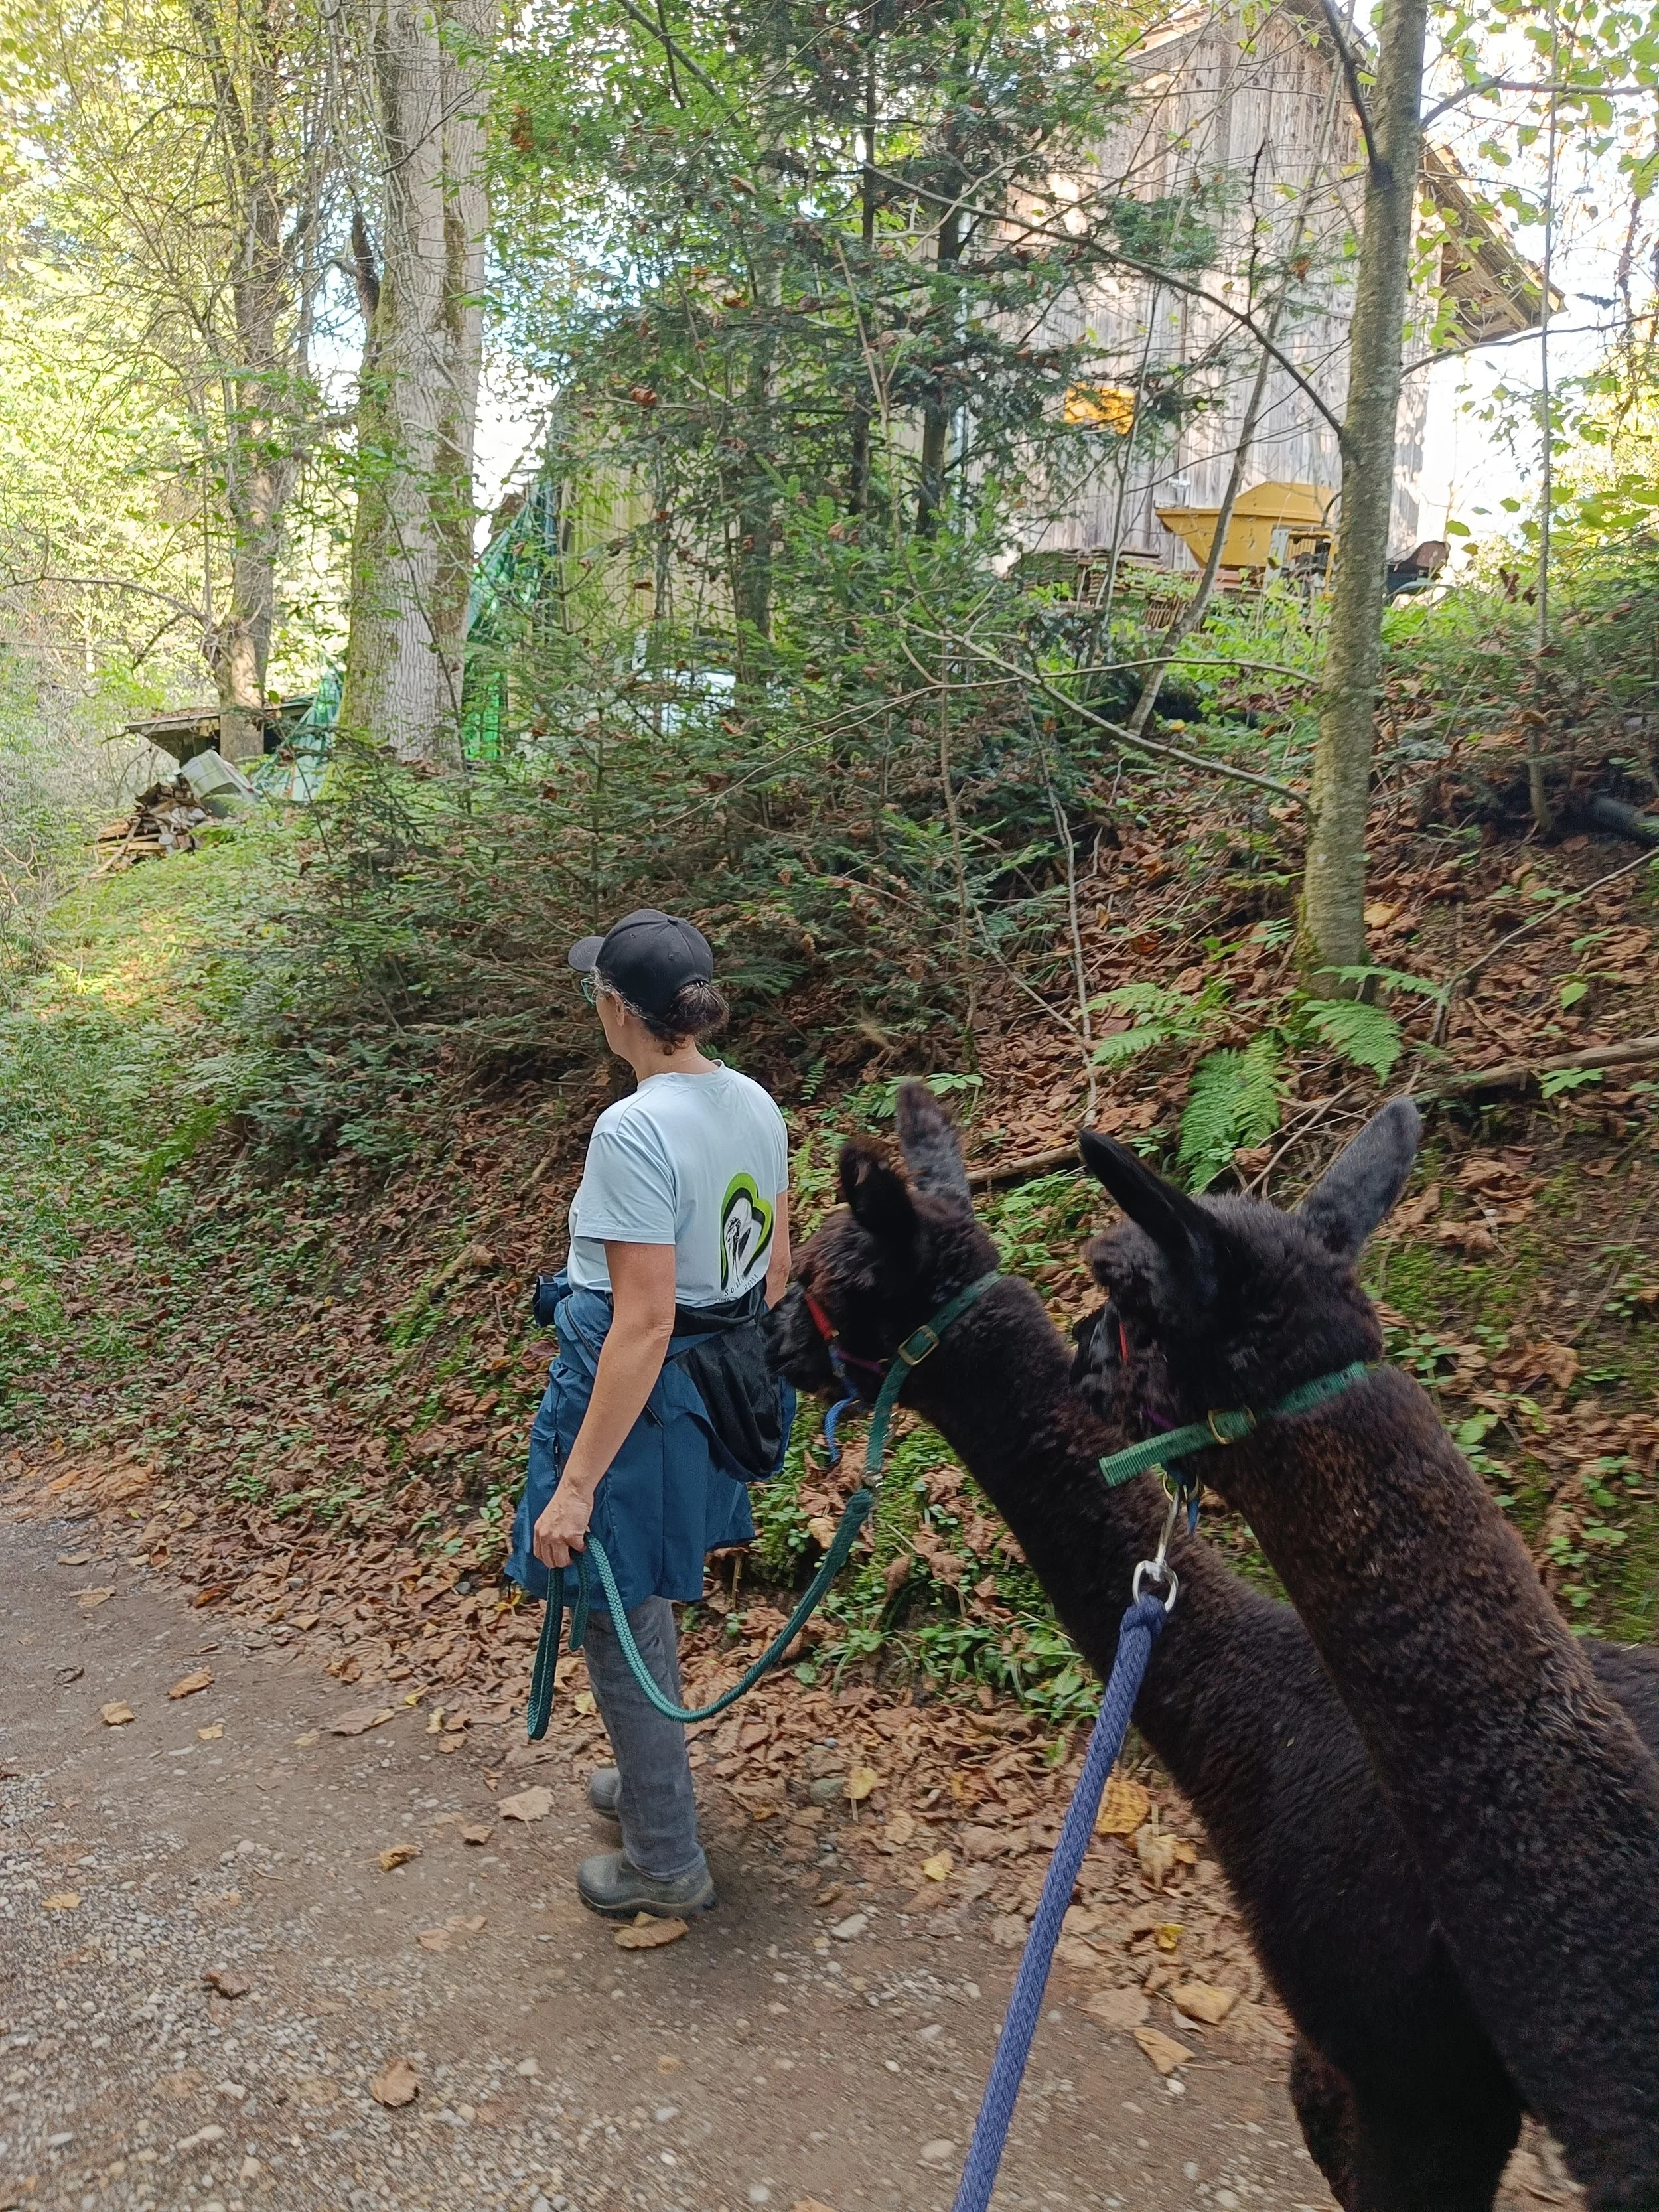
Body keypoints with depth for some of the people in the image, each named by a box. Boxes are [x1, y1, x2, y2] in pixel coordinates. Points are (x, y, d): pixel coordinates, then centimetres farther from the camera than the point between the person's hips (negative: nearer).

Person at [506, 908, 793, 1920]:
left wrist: (577, 1484, -21)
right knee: (643, 1601, 27)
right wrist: (746, 1380, 24)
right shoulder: (755, 1105, 0)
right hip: (725, 1388, 8)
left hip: (639, 1395, -8)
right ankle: (652, 1778, 48)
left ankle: (668, 1864, 28)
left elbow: (644, 1323, -26)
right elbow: (777, 1266, 10)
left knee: (617, 1622, 11)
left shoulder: (634, 1131, -25)